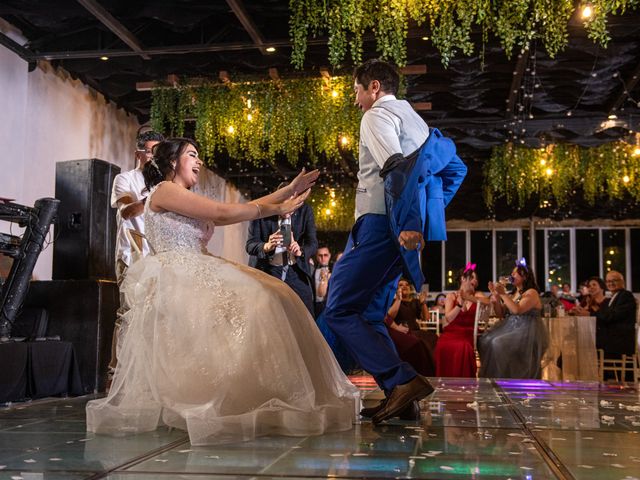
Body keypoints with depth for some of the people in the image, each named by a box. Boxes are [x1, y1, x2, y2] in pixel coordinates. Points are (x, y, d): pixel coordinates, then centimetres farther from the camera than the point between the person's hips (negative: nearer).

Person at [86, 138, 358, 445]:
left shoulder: (194, 208, 26)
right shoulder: (164, 190, -1)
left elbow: (242, 210, 19)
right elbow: (223, 212, -10)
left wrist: (289, 190, 15)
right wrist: (276, 209, -3)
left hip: (195, 280, 9)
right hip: (176, 280, -9)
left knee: (271, 298, -7)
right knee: (246, 303, -25)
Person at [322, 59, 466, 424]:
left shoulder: (377, 115, -3)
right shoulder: (414, 119, 25)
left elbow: (397, 167, -21)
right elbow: (455, 168, 27)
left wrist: (408, 223, -30)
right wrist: (429, 213, 22)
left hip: (381, 225, -9)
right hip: (403, 229, 9)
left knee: (339, 309, -9)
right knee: (369, 313, 12)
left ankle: (403, 381, -18)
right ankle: (399, 395, 8)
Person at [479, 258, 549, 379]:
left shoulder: (531, 293, -6)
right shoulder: (513, 294, 18)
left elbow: (517, 310, -22)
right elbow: (500, 313, 13)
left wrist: (503, 294, -18)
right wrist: (496, 295, 2)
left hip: (527, 332, -8)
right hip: (511, 328, 8)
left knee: (499, 344, -31)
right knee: (486, 341, -16)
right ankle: (491, 377, -11)